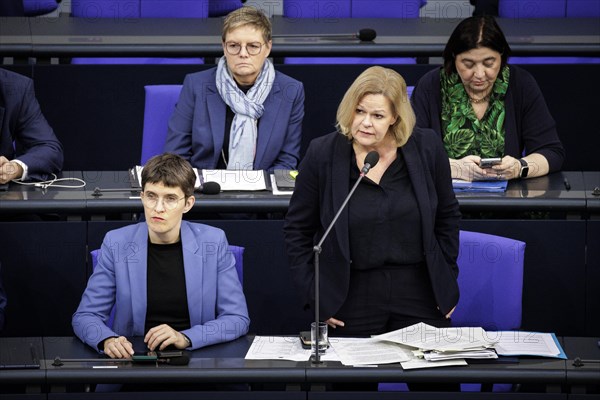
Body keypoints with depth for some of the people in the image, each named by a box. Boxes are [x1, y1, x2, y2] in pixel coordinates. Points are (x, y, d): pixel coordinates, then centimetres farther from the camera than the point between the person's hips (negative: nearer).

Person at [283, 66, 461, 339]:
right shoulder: (322, 153, -5)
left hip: (421, 296, 1)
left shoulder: (427, 148, -2)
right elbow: (297, 230, 3)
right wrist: (314, 294, -2)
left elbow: (447, 217, 11)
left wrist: (447, 280, 8)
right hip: (351, 301, -1)